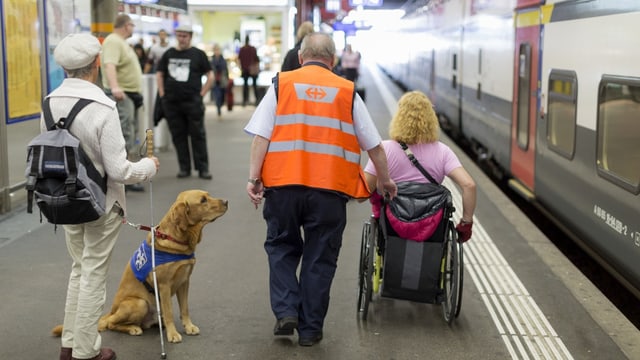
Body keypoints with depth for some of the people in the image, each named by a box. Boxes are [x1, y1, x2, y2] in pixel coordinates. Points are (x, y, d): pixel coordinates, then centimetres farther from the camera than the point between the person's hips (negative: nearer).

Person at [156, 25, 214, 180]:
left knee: (198, 135, -1)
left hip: (192, 102, -3)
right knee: (178, 136, 6)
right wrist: (162, 94, 7)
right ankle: (184, 168, 14)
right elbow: (159, 74, 17)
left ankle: (203, 168, 4)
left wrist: (202, 94, -4)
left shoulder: (198, 54, 3)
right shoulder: (169, 54, 11)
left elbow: (210, 75, 3)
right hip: (171, 103, 3)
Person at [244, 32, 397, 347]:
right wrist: (384, 180, 26)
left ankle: (286, 311, 7)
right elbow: (374, 145, 13)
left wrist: (254, 178, -3)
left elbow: (261, 136, -3)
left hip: (283, 183, 0)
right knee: (320, 258, 11)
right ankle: (309, 329, 17)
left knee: (282, 248, 20)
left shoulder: (281, 84, 7)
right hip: (329, 189, 0)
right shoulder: (347, 92, 9)